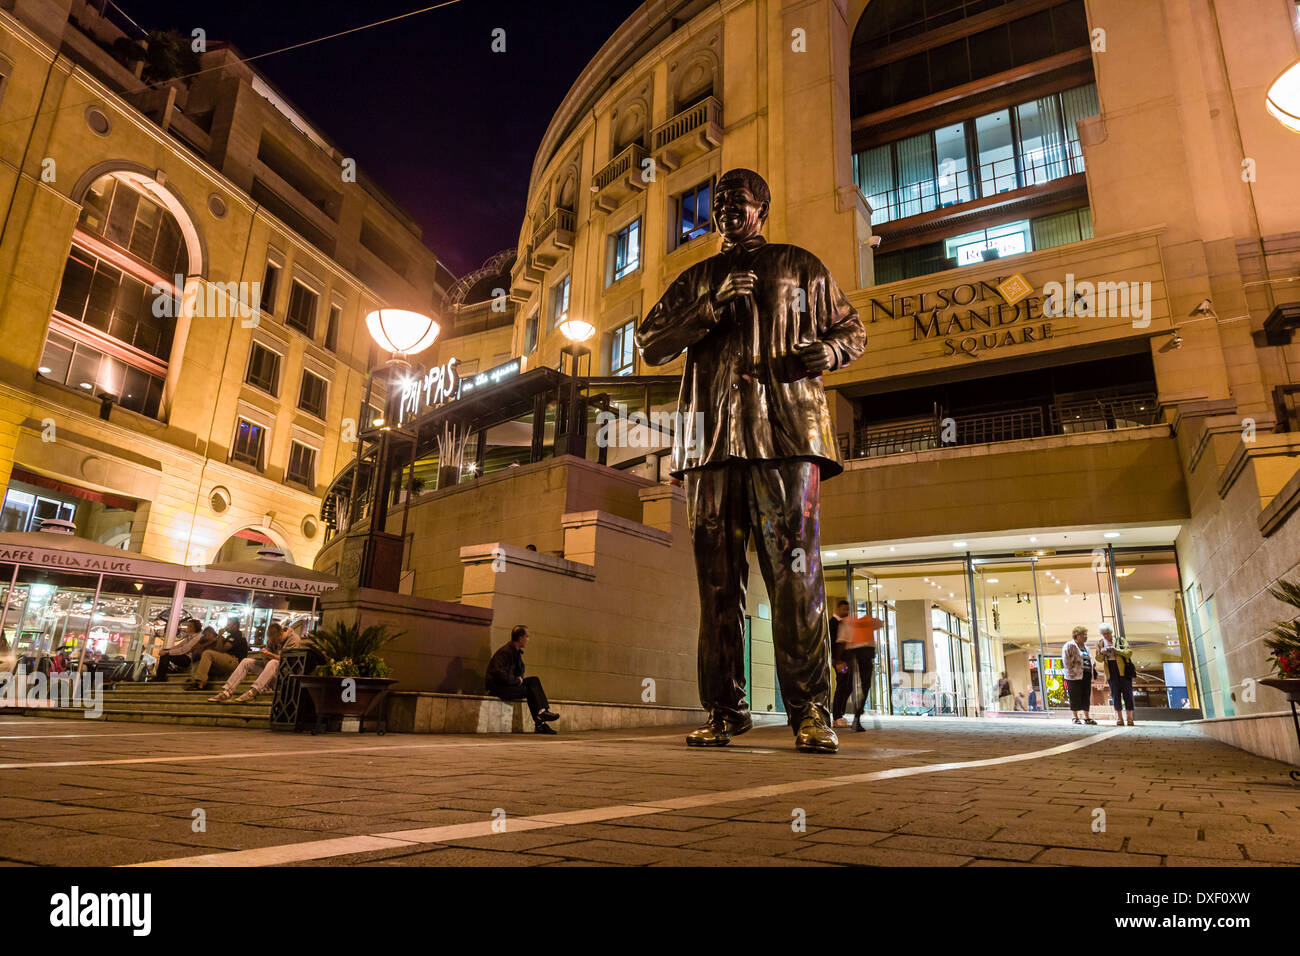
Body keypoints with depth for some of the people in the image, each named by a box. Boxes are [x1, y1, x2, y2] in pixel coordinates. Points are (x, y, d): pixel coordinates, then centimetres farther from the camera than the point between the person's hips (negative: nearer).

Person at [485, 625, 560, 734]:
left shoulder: (517, 652, 11)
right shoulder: (505, 651, -19)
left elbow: (520, 669, 27)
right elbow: (500, 673, -27)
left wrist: (519, 679, 6)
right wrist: (517, 680, -16)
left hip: (509, 684, 9)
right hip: (497, 687, -9)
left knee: (534, 680, -7)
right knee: (530, 691, -20)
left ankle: (543, 711, -15)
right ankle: (540, 724, -14)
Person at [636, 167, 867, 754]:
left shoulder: (800, 266, 21)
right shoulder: (696, 280, 25)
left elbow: (853, 329, 23)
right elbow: (650, 345, 13)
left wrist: (829, 350, -2)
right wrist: (713, 306, -1)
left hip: (786, 434, -2)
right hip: (712, 438, 3)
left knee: (795, 575, -11)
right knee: (717, 580, 0)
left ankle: (810, 712, -5)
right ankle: (724, 710, 6)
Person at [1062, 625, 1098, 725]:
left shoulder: (1085, 647, 19)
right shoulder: (1070, 645, -5)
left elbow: (1090, 660, 25)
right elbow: (1066, 660, -11)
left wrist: (1091, 674, 14)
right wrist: (1071, 672, -16)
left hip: (1086, 675, 7)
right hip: (1075, 675, -7)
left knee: (1086, 696, 8)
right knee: (1075, 697, -3)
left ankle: (1087, 717, 14)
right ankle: (1075, 717, 4)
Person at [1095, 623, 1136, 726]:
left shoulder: (1120, 640, 3)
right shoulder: (1100, 643, 10)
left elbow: (1129, 652, -7)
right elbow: (1099, 659, 11)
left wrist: (1116, 650, -19)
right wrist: (1101, 652, -10)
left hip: (1123, 669, -2)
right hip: (1110, 670, 2)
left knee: (1127, 693, -3)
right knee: (1115, 694, 2)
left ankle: (1130, 719, 1)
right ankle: (1119, 719, 5)